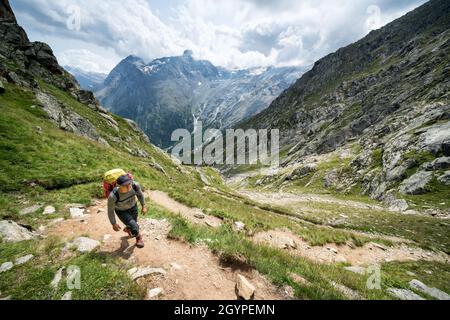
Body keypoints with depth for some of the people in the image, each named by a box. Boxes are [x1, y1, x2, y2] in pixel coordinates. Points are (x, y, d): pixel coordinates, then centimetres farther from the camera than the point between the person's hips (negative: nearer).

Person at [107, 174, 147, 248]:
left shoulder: (135, 185, -34)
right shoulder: (113, 196, -40)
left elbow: (139, 194, -10)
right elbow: (110, 210, -21)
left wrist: (144, 206, -3)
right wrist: (114, 224, -9)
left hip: (133, 206, 3)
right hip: (121, 211, -3)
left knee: (132, 225, 26)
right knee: (134, 227, -16)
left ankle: (127, 229, 65)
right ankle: (138, 237, 21)